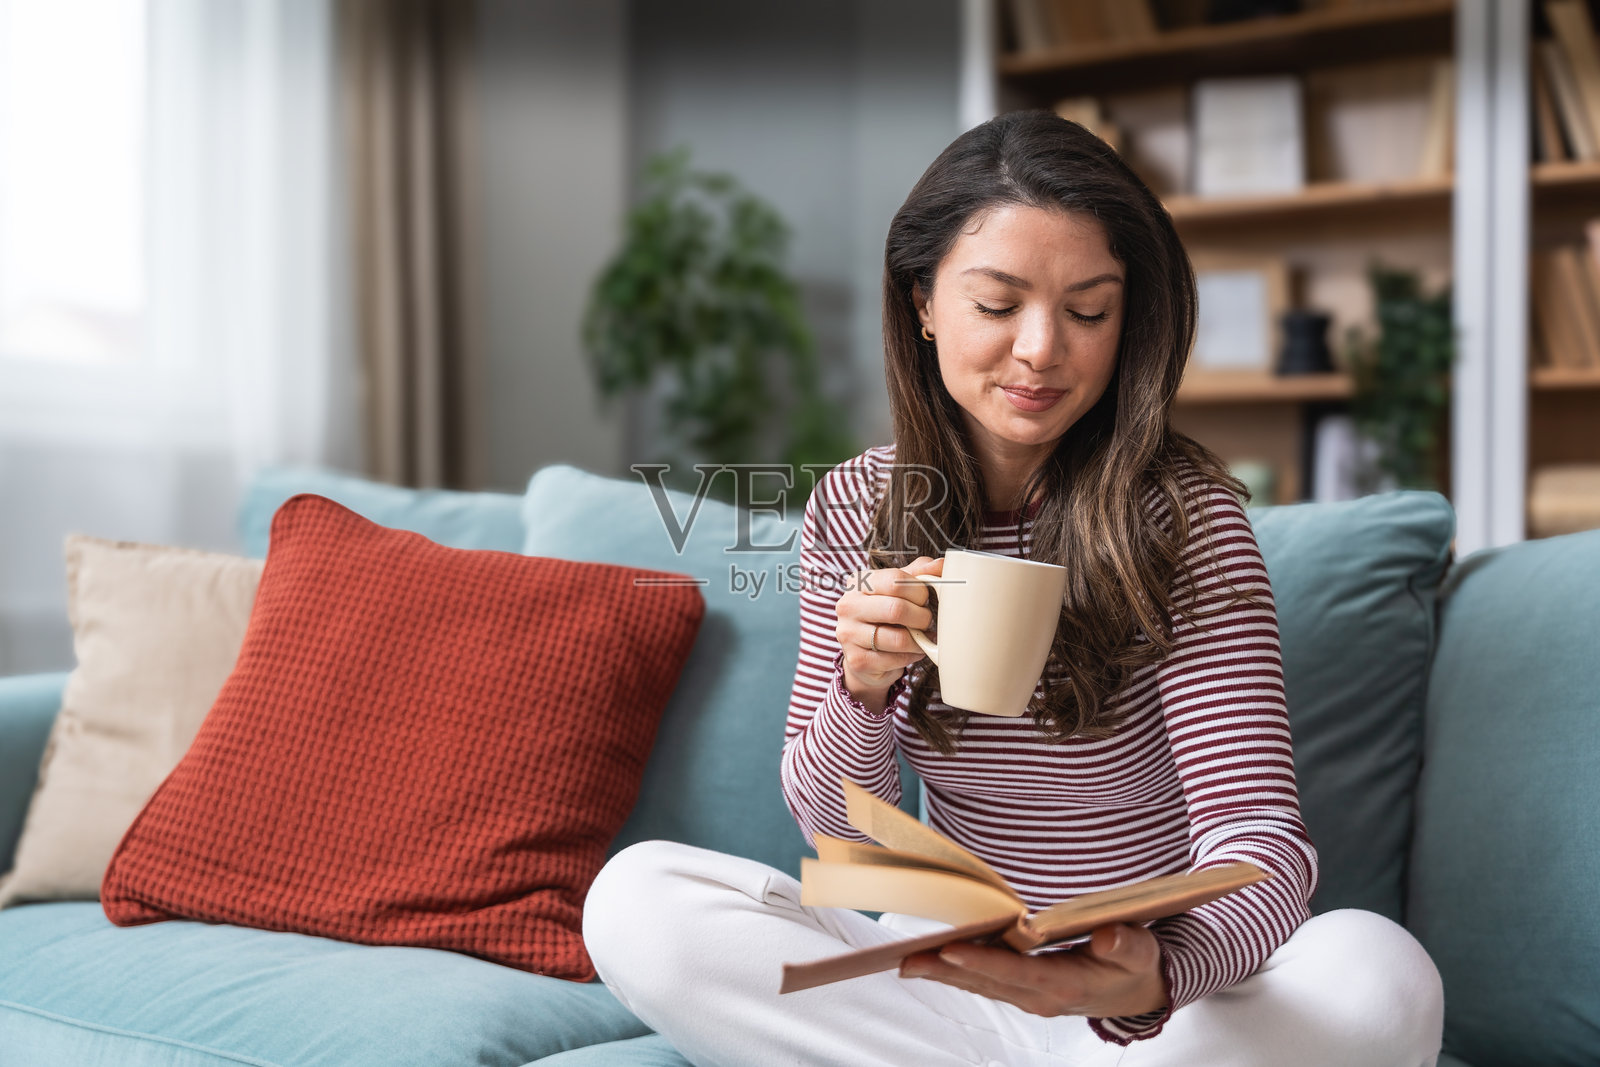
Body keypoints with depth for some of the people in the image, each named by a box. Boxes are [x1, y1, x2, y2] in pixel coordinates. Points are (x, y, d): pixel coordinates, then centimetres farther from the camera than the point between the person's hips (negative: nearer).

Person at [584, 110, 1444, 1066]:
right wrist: (862, 688, -22)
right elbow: (838, 828, 2)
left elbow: (1259, 832, -21)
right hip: (948, 978, 3)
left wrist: (1159, 977, -45)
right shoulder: (854, 508, -1)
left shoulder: (1181, 512, -12)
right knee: (635, 896, -19)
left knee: (1379, 978, -34)